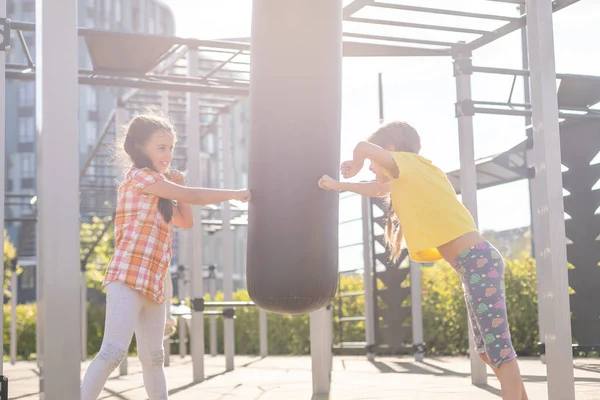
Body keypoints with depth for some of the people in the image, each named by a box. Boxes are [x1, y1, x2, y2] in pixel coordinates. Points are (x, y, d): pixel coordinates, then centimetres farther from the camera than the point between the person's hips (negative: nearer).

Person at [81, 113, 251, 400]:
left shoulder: (158, 190, 23)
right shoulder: (139, 176, -5)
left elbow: (186, 221, 22)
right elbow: (193, 197, -9)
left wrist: (178, 186, 10)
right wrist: (234, 194, -1)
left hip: (154, 282, 9)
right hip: (128, 277, -9)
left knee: (153, 357, 14)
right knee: (114, 351, -18)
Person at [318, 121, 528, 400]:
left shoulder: (409, 163, -4)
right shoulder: (411, 176, 21)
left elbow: (363, 147, -18)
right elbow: (377, 189, 37)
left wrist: (354, 167, 3)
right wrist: (338, 186, 34)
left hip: (478, 261, -10)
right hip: (474, 263, 10)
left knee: (497, 346, -12)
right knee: (487, 347, 14)